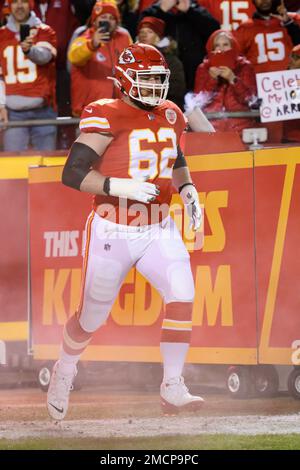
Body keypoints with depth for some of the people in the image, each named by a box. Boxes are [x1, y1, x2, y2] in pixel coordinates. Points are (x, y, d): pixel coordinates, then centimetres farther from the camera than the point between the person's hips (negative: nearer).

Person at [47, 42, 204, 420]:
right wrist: (122, 186, -30)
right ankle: (64, 371, 39)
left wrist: (187, 189, 5)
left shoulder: (169, 116, 5)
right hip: (113, 232, -5)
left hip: (158, 229, 5)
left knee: (182, 295, -16)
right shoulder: (107, 118, -16)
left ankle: (172, 387, -8)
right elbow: (72, 174, -20)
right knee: (92, 316, 9)